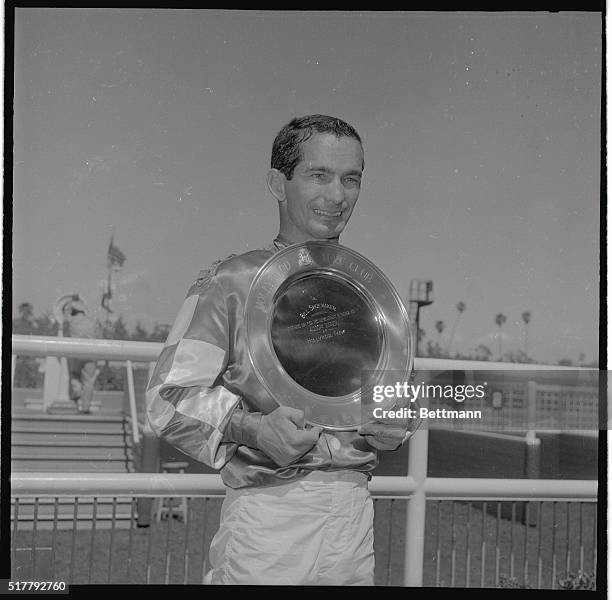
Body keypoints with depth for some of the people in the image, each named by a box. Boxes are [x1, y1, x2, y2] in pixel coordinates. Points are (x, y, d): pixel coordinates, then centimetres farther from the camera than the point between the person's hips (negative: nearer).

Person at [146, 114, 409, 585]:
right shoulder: (231, 282, -3)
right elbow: (170, 396, -9)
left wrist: (389, 426, -3)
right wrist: (250, 428, -23)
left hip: (354, 514, 5)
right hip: (268, 509, -4)